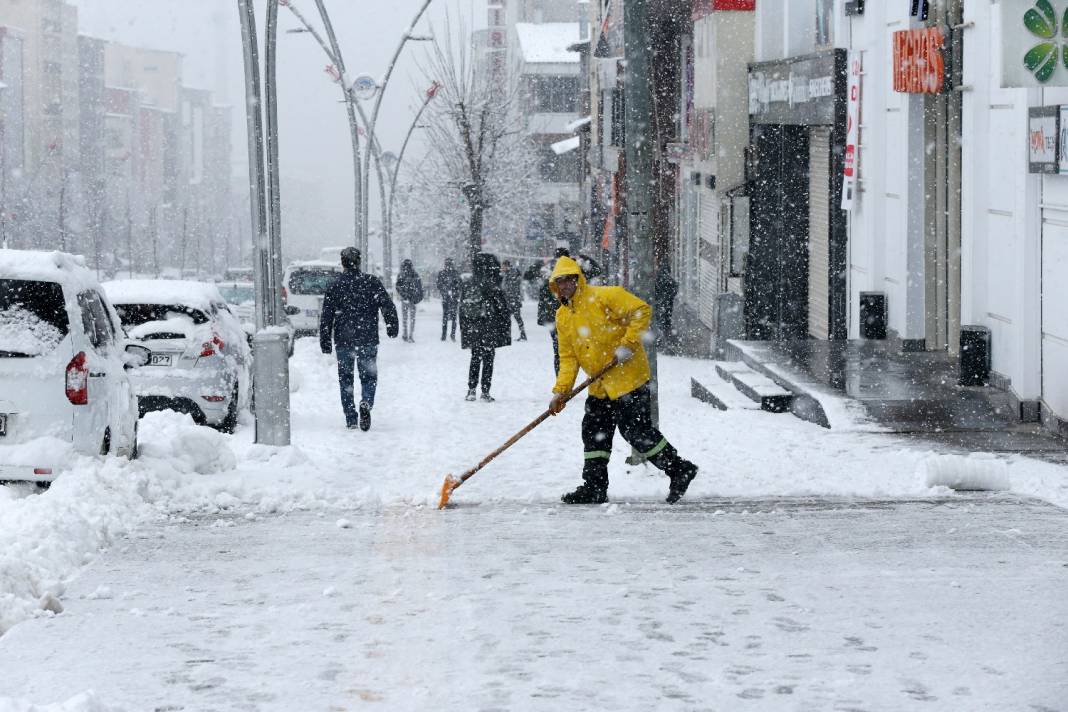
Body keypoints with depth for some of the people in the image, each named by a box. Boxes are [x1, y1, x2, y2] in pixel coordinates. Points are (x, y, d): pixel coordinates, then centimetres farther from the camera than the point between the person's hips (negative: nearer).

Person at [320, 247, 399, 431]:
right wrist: (392, 328, 10)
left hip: (343, 341, 0)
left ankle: (351, 419, 7)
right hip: (368, 340, 0)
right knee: (369, 376, 10)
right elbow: (388, 306, -4)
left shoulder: (334, 287, 0)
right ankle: (366, 403, -19)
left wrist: (325, 343, 6)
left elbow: (326, 318, 0)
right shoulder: (372, 283, -1)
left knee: (346, 379, 11)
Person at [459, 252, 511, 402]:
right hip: (489, 328, -4)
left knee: (475, 358, 16)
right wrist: (506, 327, -1)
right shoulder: (491, 284, -13)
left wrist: (463, 328, 17)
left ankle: (471, 389, 11)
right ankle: (485, 391, 1)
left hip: (472, 329, 4)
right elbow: (501, 307, -10)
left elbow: (462, 307, 9)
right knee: (488, 358, 3)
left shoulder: (466, 284, 3)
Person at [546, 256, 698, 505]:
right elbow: (568, 357, 11)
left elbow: (642, 311, -17)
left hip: (628, 377, -8)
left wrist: (627, 344, -22)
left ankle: (679, 469, 5)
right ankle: (594, 487, 17)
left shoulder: (605, 297, -13)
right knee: (594, 433, 8)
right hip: (600, 388, 8)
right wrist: (561, 391, 0)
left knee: (637, 431, -8)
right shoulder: (563, 316, 11)